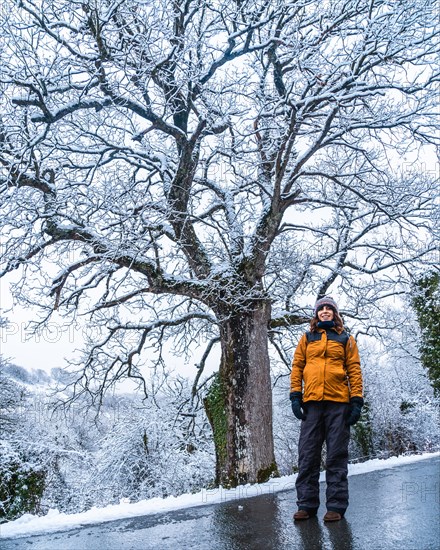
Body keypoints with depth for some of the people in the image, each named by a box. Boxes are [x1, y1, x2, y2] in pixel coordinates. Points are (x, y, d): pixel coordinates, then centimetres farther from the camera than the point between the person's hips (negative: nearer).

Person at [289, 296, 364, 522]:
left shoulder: (346, 340, 13)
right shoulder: (307, 338, 15)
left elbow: (354, 370, 7)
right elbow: (297, 366, 10)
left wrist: (357, 401, -2)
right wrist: (295, 395, 0)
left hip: (338, 403, -1)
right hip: (312, 403, 1)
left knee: (337, 456, 3)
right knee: (307, 455, 2)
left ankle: (336, 506, 11)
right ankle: (307, 504, 11)